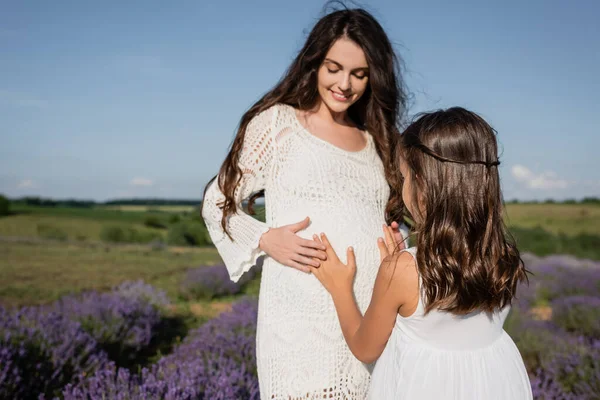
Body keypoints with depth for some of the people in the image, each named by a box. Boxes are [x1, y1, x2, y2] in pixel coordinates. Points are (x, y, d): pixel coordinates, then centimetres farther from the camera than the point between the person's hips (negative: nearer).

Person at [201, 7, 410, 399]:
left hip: (373, 317, 5)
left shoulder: (376, 140, 16)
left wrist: (396, 240, 4)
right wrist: (265, 240, -13)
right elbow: (218, 203, 4)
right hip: (304, 317, -4)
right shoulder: (278, 122, 2)